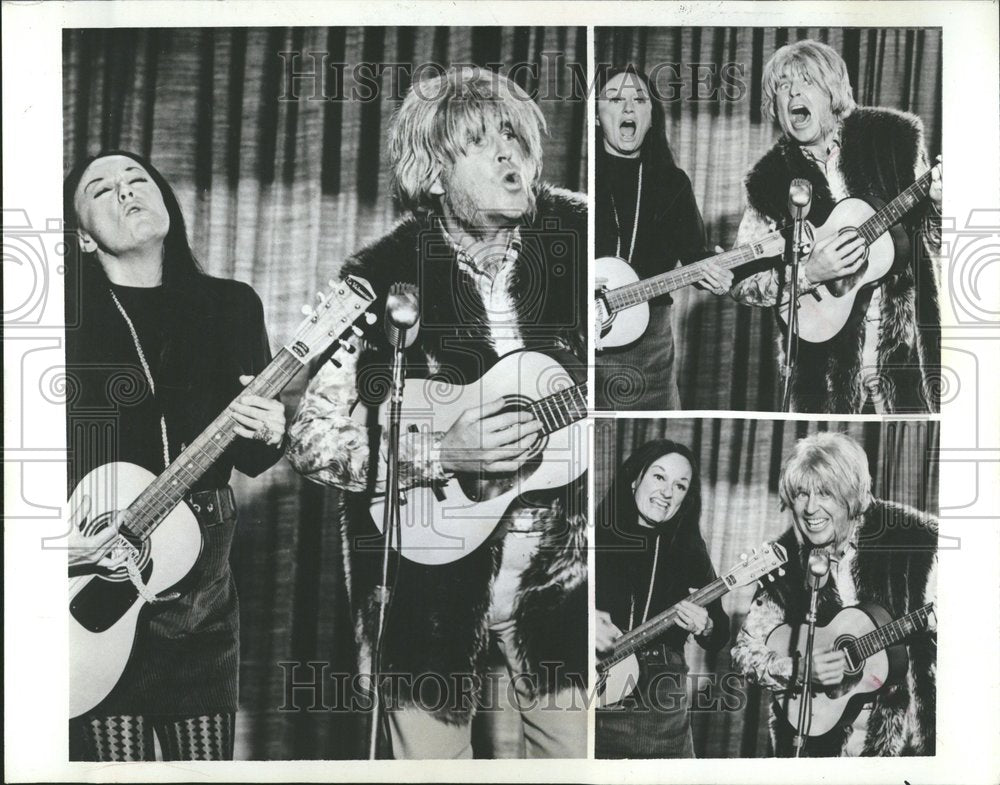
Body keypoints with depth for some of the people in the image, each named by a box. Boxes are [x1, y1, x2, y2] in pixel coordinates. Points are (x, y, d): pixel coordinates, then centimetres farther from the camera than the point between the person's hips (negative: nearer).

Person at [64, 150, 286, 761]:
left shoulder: (232, 305, 6)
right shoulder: (70, 313, -3)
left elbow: (251, 461, 9)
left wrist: (267, 436, -13)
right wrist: (64, 540, -19)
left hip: (201, 567, 3)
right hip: (92, 577, -3)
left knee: (209, 757, 11)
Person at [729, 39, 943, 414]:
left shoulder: (892, 137, 2)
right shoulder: (771, 177, 0)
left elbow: (932, 239, 9)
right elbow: (739, 282, -1)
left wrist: (937, 201, -12)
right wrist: (808, 274, -16)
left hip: (906, 343, 0)